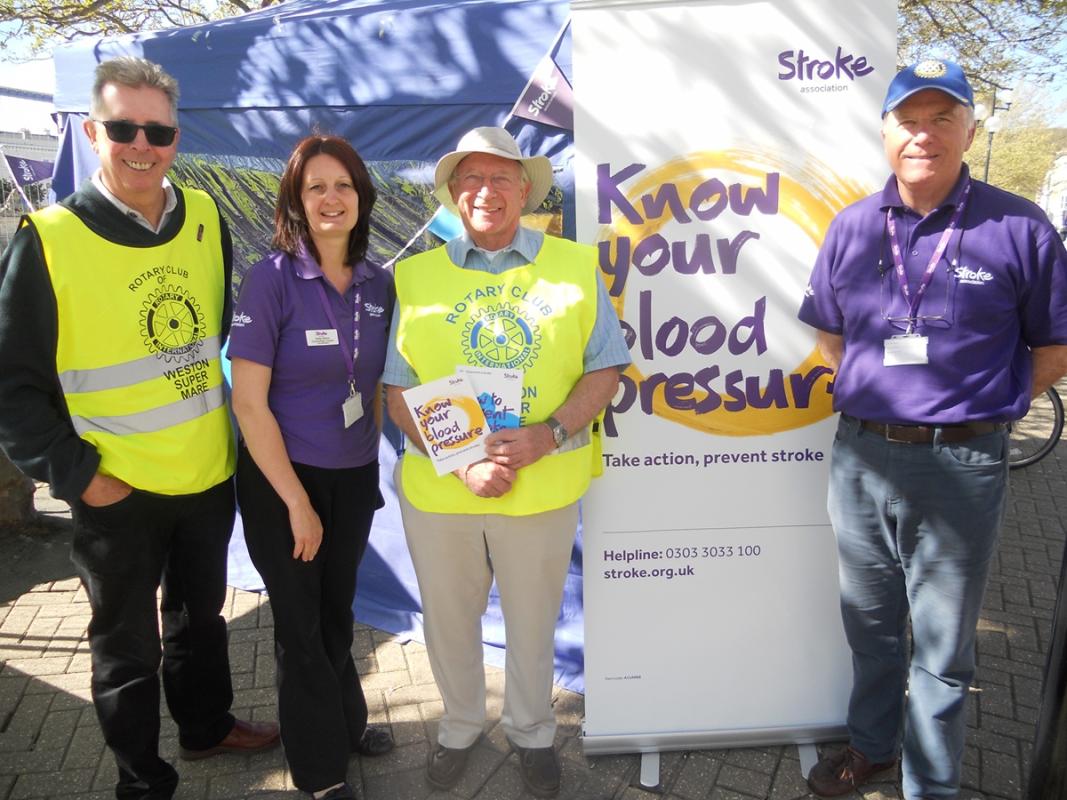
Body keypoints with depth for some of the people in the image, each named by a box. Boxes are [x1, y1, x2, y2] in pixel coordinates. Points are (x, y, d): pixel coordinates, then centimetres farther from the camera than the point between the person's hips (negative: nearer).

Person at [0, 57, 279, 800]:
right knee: (128, 647, 14)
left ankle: (208, 725, 47)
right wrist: (76, 475, -14)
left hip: (210, 478, 4)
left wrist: (226, 430, 10)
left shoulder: (206, 221, -1)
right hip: (119, 493, -4)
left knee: (202, 614, 24)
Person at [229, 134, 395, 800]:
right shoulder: (272, 278, -15)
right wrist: (297, 502, -14)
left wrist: (372, 462, 7)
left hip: (354, 477, 4)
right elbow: (249, 402, -16)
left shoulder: (379, 283, -1)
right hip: (283, 477, -4)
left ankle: (347, 724, 46)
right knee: (301, 622, 11)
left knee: (338, 611, 20)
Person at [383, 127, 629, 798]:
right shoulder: (417, 277, 1)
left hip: (544, 487, 0)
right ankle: (461, 727, 47)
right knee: (449, 620, 18)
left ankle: (532, 732, 45)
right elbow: (398, 392, -1)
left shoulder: (575, 266, 1)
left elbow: (605, 369, 0)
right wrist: (460, 461, -14)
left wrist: (548, 434, -16)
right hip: (438, 490, 1)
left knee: (533, 622, 17)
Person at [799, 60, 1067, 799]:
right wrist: (874, 394, 5)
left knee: (943, 643, 12)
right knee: (869, 623, 20)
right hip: (860, 455, 4)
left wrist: (979, 408, -3)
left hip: (961, 466, -3)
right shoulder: (853, 226, 4)